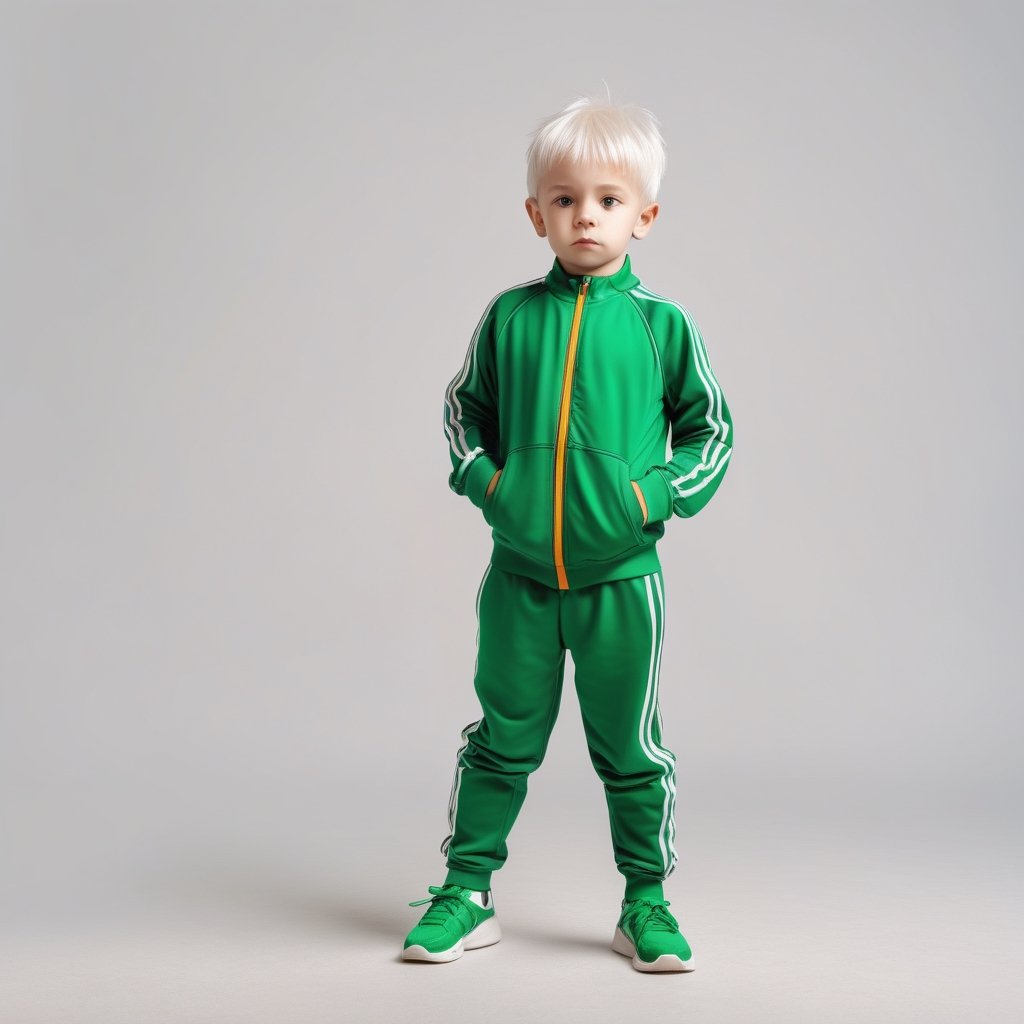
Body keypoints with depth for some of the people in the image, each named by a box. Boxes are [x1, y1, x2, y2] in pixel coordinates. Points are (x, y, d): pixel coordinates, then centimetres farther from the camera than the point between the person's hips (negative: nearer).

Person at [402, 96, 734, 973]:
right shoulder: (509, 316, 1)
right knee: (503, 740, 11)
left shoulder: (662, 323, -2)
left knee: (630, 747, 10)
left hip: (622, 577, -1)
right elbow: (464, 408, 14)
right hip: (520, 574, 1)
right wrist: (482, 477, -2)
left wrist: (661, 492, -8)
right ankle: (466, 892, 26)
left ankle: (646, 902, 27)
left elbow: (711, 428, 6)